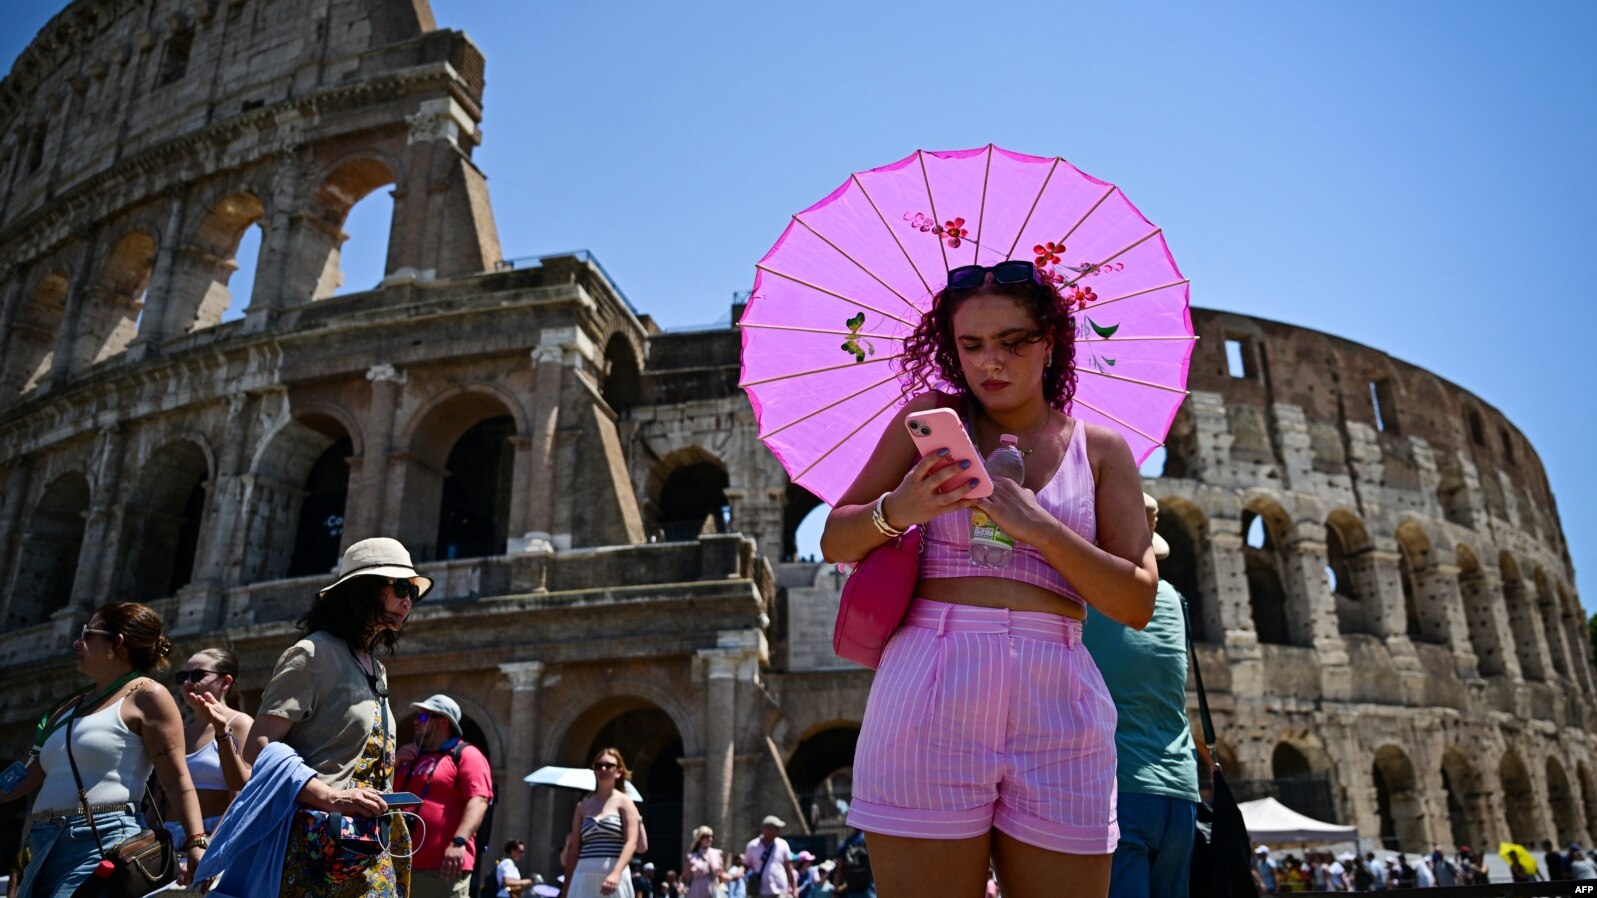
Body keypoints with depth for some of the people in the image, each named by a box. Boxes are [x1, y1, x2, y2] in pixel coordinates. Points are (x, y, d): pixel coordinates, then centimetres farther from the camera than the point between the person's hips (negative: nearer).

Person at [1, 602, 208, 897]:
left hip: (103, 843, -8)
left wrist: (196, 842, -19)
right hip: (46, 847, 8)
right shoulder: (72, 705, 21)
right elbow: (31, 776, 22)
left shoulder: (146, 696, -4)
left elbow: (176, 777, -10)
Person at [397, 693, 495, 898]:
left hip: (442, 867, -8)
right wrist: (395, 763, 10)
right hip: (402, 864, 8)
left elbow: (478, 801, -15)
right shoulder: (410, 757, 23)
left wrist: (459, 842, -28)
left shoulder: (465, 755, -1)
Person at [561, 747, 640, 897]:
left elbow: (631, 842, -11)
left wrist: (616, 873, -26)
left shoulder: (624, 802, 2)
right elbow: (574, 848, 13)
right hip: (584, 877, 3)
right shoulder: (583, 805, 13)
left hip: (614, 876, -3)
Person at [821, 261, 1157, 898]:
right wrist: (896, 511, -15)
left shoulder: (1101, 450, 11)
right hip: (929, 697, -1)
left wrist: (1039, 528, -11)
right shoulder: (931, 419, 10)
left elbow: (1138, 603, 3)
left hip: (1057, 708, 2)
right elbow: (835, 543, 7)